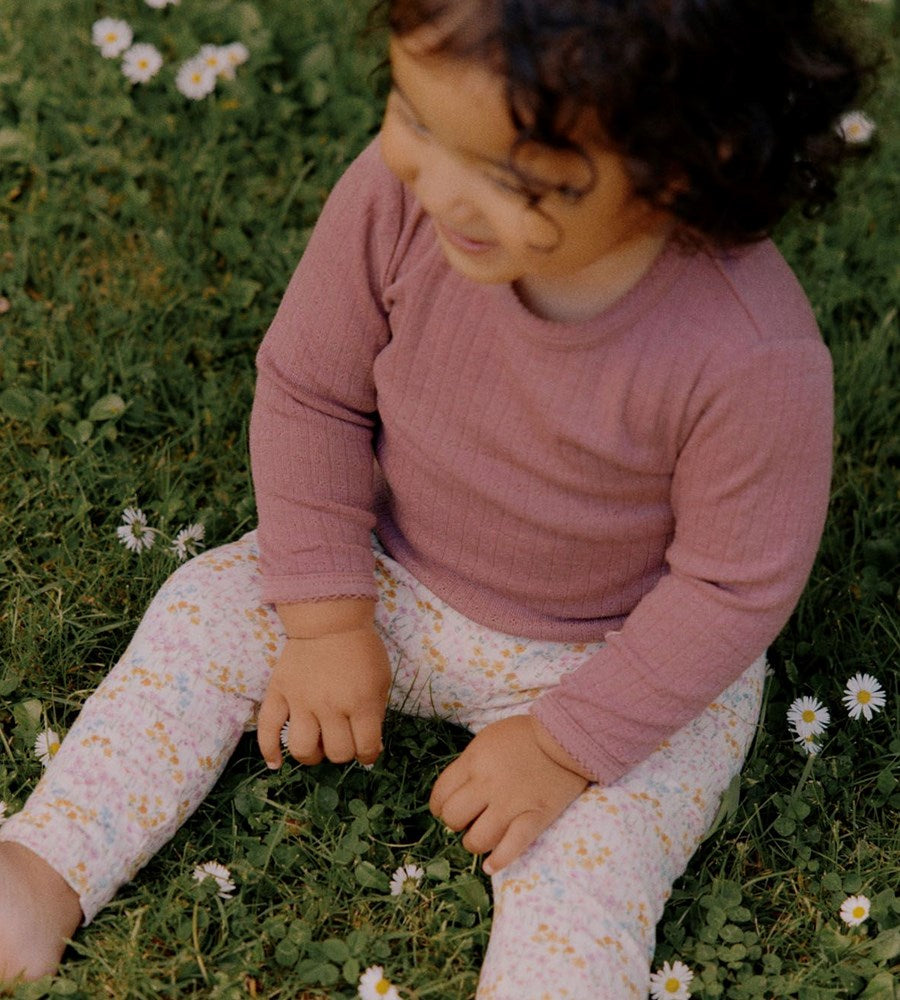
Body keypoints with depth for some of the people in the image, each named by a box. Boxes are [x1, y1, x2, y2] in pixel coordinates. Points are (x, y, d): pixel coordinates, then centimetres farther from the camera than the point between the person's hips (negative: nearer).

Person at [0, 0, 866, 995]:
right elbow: (309, 391, -10)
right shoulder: (398, 191, -28)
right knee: (208, 611, 1)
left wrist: (563, 744, -17)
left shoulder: (754, 358, -37)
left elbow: (736, 582, -21)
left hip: (635, 663, -4)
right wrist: (325, 620, -9)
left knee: (581, 893, -18)